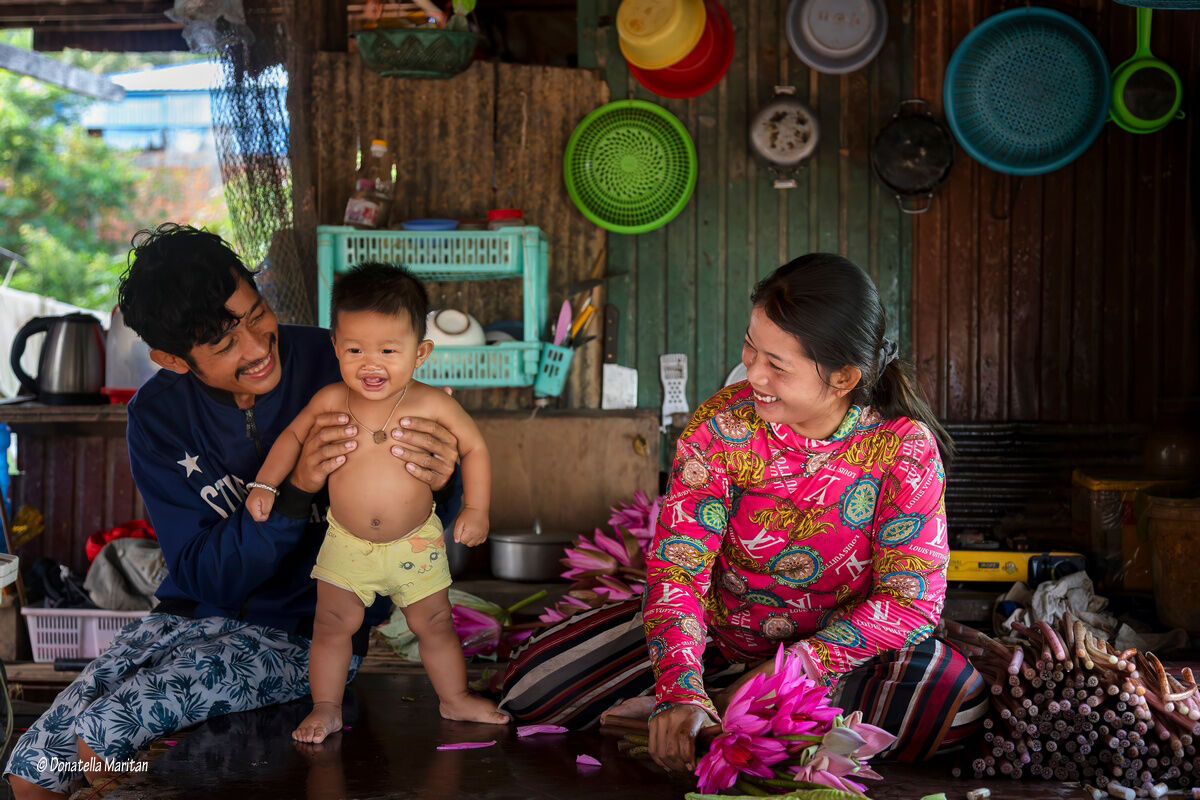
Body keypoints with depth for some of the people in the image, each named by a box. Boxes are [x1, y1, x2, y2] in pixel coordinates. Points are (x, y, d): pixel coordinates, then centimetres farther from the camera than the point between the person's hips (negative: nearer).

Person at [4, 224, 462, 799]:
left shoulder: (332, 366, -15)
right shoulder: (158, 416, -6)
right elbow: (207, 575, -13)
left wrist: (439, 482, -36)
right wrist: (293, 490, -30)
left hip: (307, 634, -4)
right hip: (197, 615, 4)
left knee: (103, 732, -22)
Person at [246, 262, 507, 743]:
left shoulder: (432, 405, -16)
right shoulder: (331, 401, -13)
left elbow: (474, 448, -2)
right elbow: (293, 436, 5)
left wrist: (476, 509, -5)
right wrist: (265, 484, -3)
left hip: (415, 545, 0)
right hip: (347, 542, 0)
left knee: (434, 623, 11)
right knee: (333, 624, 0)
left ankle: (455, 699, 31)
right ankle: (326, 708, 18)